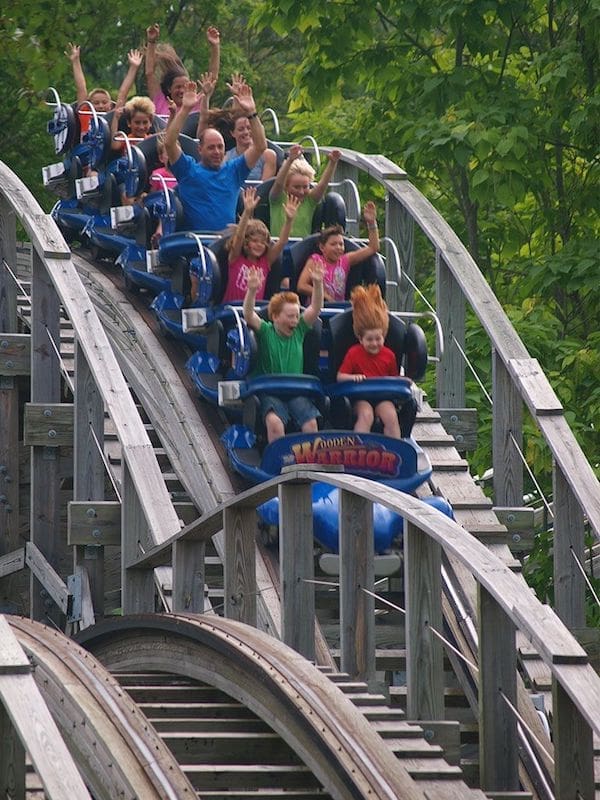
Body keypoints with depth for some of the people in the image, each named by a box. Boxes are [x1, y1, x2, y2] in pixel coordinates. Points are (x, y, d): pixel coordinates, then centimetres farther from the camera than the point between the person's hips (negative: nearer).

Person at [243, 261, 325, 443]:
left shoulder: (299, 331, 10)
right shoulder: (265, 331, 1)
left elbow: (315, 309, 2)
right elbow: (248, 315, -15)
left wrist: (318, 284, -14)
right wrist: (252, 290, -31)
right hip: (270, 392, -3)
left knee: (311, 422, -21)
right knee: (274, 421, -31)